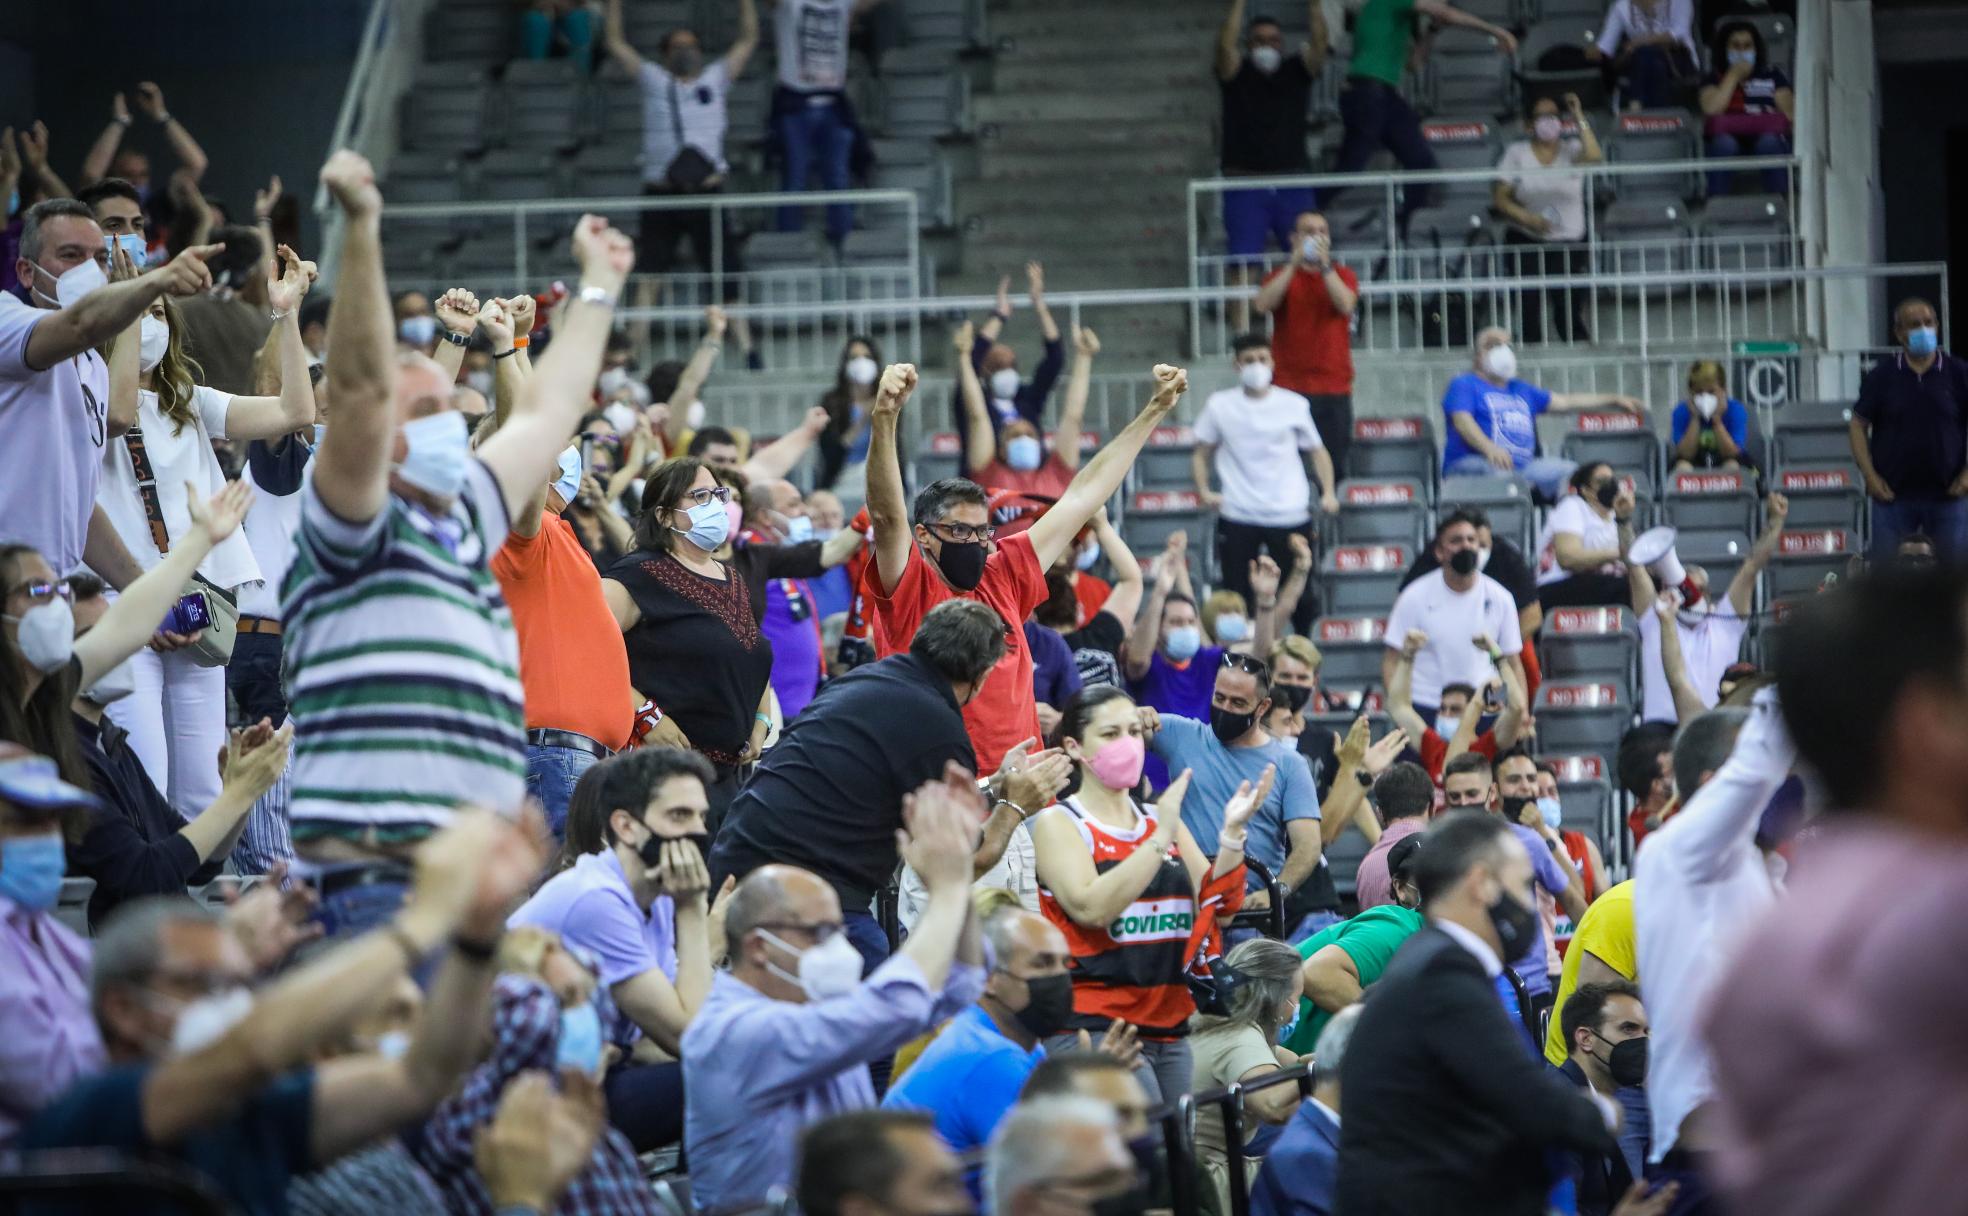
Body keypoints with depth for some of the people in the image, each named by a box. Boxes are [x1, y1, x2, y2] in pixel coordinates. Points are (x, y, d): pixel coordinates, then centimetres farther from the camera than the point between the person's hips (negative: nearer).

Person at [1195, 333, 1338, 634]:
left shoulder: (1293, 405, 3)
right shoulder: (1220, 405, 4)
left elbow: (1317, 451, 9)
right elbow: (1201, 453, 10)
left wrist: (1328, 492, -5)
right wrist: (1203, 490, -6)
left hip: (1289, 515, 0)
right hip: (1237, 518, 0)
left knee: (1300, 594, 2)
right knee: (1236, 595, 1)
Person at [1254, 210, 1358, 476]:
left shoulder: (1342, 275, 12)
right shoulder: (1282, 275, 11)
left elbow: (1345, 304, -9)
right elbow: (1262, 304, -9)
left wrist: (1325, 265, -14)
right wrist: (1294, 264, -11)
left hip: (1334, 387, 1)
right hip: (1288, 386, -1)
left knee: (1333, 465, -3)